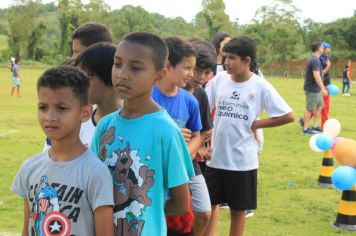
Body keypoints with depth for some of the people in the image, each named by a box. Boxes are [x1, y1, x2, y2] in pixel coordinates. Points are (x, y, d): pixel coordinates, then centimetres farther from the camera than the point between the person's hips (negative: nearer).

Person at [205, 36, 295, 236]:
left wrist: (256, 124, -8)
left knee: (238, 209, 12)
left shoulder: (261, 86, -10)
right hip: (216, 157, 3)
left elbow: (288, 116, -9)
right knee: (210, 203, 12)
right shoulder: (219, 80, -2)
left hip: (242, 160, -2)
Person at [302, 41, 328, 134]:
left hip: (316, 89, 10)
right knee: (310, 109, -3)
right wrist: (323, 88, -26)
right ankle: (305, 129, 5)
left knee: (319, 106, 15)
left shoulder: (314, 59, 13)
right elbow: (316, 75, -26)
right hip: (312, 89, -10)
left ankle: (315, 126, 21)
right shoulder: (315, 60, -19)